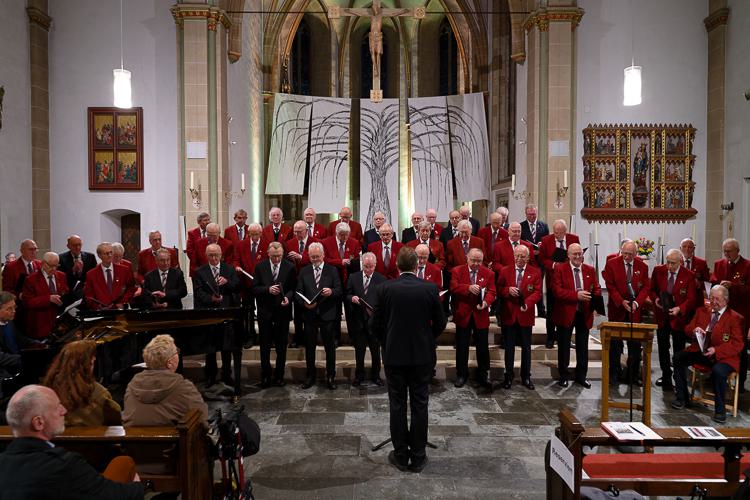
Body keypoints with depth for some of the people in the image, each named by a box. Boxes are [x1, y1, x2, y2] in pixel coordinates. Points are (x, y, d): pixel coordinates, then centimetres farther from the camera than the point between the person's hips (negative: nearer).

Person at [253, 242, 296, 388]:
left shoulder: (290, 267, -2)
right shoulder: (260, 267, 0)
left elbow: (294, 288, -2)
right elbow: (254, 288, -2)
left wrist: (288, 297, -21)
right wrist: (268, 289, -19)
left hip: (282, 311, 0)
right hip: (265, 311, 0)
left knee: (281, 346, 9)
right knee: (265, 346, 9)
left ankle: (279, 376, 22)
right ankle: (265, 376, 21)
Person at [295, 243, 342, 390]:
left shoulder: (332, 270, 3)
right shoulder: (304, 271, 7)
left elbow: (339, 290, -2)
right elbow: (298, 292, 3)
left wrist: (331, 292, -24)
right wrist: (304, 303, -15)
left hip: (327, 314, -1)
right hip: (309, 314, 2)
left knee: (330, 347, 5)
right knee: (309, 347, 9)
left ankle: (330, 377, 16)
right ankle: (310, 376, 21)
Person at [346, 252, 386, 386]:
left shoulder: (381, 279, -2)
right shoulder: (353, 278, 4)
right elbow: (347, 295, 8)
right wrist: (351, 298, -14)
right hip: (358, 319, 1)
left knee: (376, 350, 9)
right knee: (359, 350, 11)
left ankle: (375, 375, 24)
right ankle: (359, 375, 24)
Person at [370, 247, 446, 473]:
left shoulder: (385, 288, -8)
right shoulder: (430, 289, -7)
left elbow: (375, 324, -4)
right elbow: (440, 323, -1)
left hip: (394, 355, 0)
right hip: (422, 355, 0)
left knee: (397, 405, 10)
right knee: (419, 406, 10)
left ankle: (400, 456, 19)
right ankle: (418, 457, 18)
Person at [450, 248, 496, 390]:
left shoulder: (488, 273, 2)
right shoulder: (457, 271, -2)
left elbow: (491, 292, -5)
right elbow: (453, 288, -14)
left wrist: (486, 302, -25)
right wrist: (469, 288, -30)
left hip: (481, 316, 1)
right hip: (463, 315, 0)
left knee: (483, 347, 6)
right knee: (462, 347, 10)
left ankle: (483, 375, 20)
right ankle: (461, 374, 24)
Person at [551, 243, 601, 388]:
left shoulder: (590, 270, 6)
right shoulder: (559, 269, -7)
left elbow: (597, 289, 5)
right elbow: (556, 290, -16)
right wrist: (576, 295, -26)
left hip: (584, 314, 3)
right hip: (566, 313, -3)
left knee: (583, 347, 12)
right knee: (564, 346, 9)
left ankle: (581, 376, 25)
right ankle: (563, 376, 22)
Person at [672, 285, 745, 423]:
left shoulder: (735, 318, -4)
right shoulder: (702, 311, 12)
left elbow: (738, 344, -9)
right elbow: (688, 329, 15)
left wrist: (716, 350, -24)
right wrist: (693, 331, -11)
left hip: (722, 356, -5)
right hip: (700, 351, 5)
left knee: (718, 371, -36)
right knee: (678, 357, -16)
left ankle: (720, 409, -14)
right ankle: (682, 398, -2)